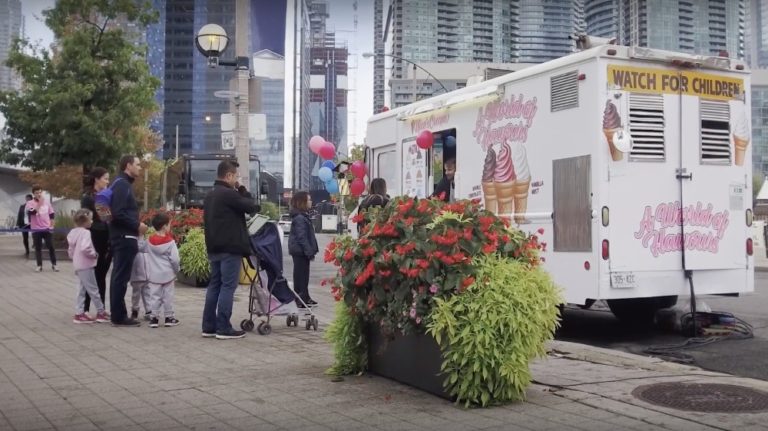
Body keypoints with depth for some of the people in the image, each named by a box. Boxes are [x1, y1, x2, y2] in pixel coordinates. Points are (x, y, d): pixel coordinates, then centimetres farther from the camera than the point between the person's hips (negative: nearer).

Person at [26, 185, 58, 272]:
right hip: (36, 230, -1)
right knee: (38, 248, 4)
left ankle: (53, 265, 10)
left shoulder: (46, 202, 5)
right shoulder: (30, 203, -3)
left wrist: (51, 225, 8)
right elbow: (31, 213, -24)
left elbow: (51, 214, 13)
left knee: (51, 247, 1)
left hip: (47, 228, 2)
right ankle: (39, 266, 10)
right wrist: (39, 203, -23)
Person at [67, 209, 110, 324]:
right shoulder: (85, 232, -16)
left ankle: (79, 313, 14)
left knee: (82, 290, 13)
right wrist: (94, 254, -17)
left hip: (79, 265, 10)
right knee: (93, 290, -1)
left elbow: (70, 251, 17)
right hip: (86, 266, -10)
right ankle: (101, 312, 6)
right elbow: (85, 248, -31)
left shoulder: (74, 232, 13)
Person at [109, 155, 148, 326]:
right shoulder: (122, 184, -14)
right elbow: (118, 213, -23)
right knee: (121, 277, -6)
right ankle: (119, 316, -2)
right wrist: (137, 225, -15)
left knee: (119, 277, 12)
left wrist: (135, 226, 9)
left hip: (123, 236, 10)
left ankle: (118, 314, 18)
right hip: (124, 237, -10)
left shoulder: (123, 184, 17)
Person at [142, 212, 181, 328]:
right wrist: (176, 270, 3)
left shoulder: (150, 241, 0)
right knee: (167, 296, 6)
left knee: (154, 296, 7)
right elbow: (174, 259, -12)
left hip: (154, 275, 3)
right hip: (167, 274, -3)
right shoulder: (170, 242, -13)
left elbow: (141, 248, 16)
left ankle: (154, 317, 7)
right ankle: (168, 317, 12)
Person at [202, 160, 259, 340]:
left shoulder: (210, 195, 16)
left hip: (214, 247, 9)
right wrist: (242, 190, 1)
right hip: (230, 248, -9)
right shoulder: (229, 194, -15)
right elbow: (253, 207, -11)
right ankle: (223, 328, -6)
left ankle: (209, 326, 13)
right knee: (228, 286, -6)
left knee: (215, 285, 12)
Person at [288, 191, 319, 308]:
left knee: (303, 275, 16)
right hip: (300, 251, -10)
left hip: (300, 251, 10)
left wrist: (310, 251, 15)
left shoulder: (303, 216, 14)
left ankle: (304, 297, 24)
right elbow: (302, 237, -22)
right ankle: (299, 300, -3)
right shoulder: (299, 218, -18)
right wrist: (310, 252, -21)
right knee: (300, 275, -6)